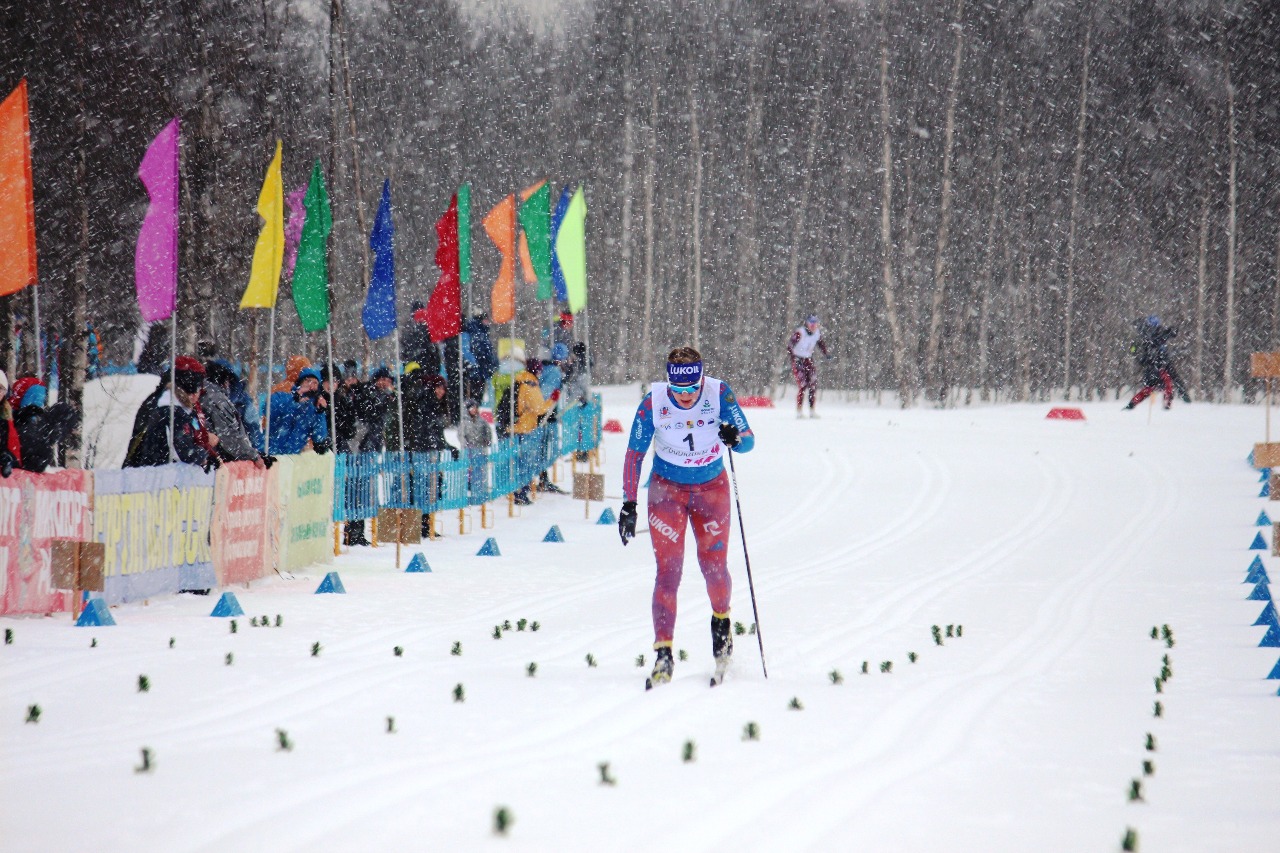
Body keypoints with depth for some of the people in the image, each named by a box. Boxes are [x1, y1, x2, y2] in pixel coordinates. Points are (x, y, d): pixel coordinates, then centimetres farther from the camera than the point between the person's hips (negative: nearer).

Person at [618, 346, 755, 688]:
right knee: (669, 571, -10)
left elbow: (749, 440, -17)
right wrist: (628, 504, -11)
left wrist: (736, 438, -41)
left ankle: (721, 622, 32)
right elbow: (634, 454, -9)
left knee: (714, 565, 1)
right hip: (667, 488, -1)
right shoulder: (653, 403, -19)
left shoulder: (720, 394, -19)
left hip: (712, 488, 1)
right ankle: (663, 654, -9)